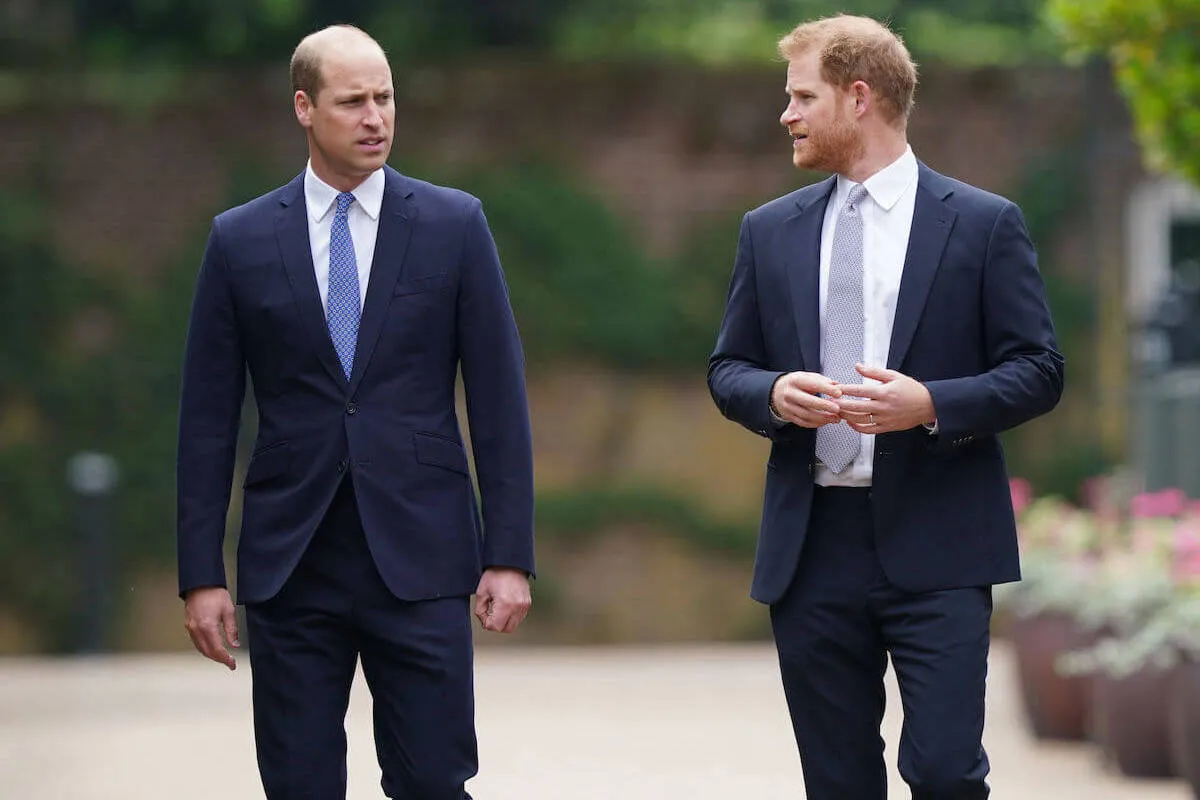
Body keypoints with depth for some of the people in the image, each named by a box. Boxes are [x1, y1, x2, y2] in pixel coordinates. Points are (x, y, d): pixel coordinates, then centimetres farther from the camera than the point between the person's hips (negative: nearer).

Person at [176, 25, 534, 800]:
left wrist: (510, 556, -4)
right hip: (291, 563, 1)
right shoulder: (241, 240, 4)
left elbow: (499, 402, 2)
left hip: (419, 558, -1)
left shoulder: (454, 225, 3)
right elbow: (208, 420, 6)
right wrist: (201, 575, 1)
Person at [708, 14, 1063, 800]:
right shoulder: (770, 231, 12)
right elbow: (728, 369, 15)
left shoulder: (984, 224, 0)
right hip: (812, 547, 4)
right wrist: (772, 394, -8)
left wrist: (931, 404, -18)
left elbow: (1038, 371, -1)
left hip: (935, 546, -4)